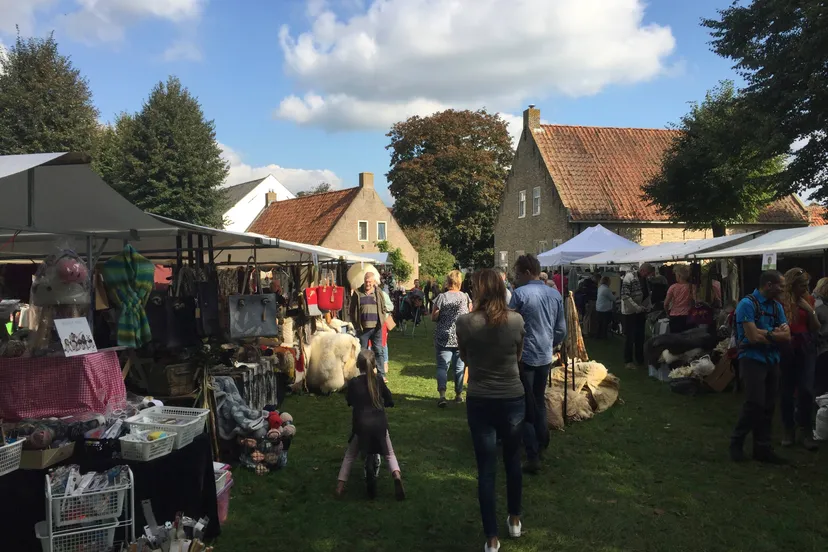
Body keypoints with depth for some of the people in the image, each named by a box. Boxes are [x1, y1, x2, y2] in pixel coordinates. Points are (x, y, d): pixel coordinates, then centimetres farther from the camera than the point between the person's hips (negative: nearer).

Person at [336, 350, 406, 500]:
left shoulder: (353, 382, -2)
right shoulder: (378, 381, 2)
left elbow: (349, 401, 16)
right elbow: (390, 402, 11)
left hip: (361, 425, 0)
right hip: (379, 424, 1)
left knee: (350, 455, 20)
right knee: (389, 453, 16)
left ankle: (341, 484, 9)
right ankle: (397, 476, -11)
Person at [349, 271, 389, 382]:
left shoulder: (378, 293, 5)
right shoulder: (357, 293, 0)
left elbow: (384, 309, 12)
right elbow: (353, 310, 3)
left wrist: (381, 321, 1)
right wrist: (356, 325, -2)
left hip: (376, 328, 1)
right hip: (363, 328, -1)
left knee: (378, 351, 3)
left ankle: (382, 375, 8)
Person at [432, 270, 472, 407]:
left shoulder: (442, 297, -7)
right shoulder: (466, 297, -1)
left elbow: (434, 317, -4)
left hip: (444, 337, -2)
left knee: (442, 366, -1)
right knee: (459, 367, 13)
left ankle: (442, 394, -17)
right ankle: (458, 394, 21)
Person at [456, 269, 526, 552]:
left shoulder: (465, 322, -13)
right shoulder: (516, 320, -9)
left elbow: (465, 358, 3)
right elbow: (518, 355, 6)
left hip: (480, 401, -1)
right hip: (513, 399, 2)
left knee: (486, 468, 7)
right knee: (512, 460, 22)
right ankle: (515, 520, 38)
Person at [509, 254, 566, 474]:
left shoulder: (520, 293, -15)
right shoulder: (555, 294, 4)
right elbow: (562, 330, 9)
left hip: (524, 357, -6)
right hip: (546, 357, 6)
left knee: (526, 406, 2)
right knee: (539, 401, 23)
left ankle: (533, 457, 2)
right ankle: (542, 442, 34)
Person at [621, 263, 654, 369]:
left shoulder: (644, 279, 5)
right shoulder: (629, 277, -19)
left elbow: (646, 294, 15)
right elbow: (625, 296, -24)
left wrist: (644, 307, 0)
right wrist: (637, 307, -25)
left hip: (640, 311, 7)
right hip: (630, 312, -7)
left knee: (640, 336, 15)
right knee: (630, 337, 0)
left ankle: (639, 358, 27)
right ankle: (628, 361, 10)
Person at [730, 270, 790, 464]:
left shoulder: (777, 306, 11)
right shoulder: (747, 304, -11)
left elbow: (787, 337, 4)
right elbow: (753, 337, -16)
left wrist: (766, 334, -13)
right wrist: (776, 334, -1)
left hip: (772, 360, 7)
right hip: (752, 359, -7)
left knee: (768, 407, 7)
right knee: (755, 404, -11)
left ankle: (763, 448, 17)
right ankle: (736, 442, 6)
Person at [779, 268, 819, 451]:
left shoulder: (808, 300, 6)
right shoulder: (781, 301, -7)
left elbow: (816, 328, 8)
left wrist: (810, 311, -5)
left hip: (805, 348, 3)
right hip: (786, 349, -3)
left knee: (806, 390, -5)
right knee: (786, 392, 3)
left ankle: (806, 432, 5)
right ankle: (789, 431, 16)